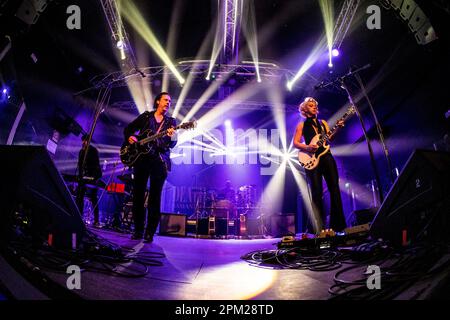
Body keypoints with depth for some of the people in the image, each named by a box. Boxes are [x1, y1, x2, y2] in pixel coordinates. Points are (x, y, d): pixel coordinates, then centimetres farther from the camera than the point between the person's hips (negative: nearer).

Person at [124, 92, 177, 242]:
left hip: (159, 161, -1)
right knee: (138, 195, 2)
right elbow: (128, 128, 19)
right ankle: (138, 231, 11)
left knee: (155, 197, -5)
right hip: (141, 159, 1)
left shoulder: (171, 122, 11)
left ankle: (150, 233, -2)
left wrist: (172, 137, -23)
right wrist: (130, 137, -2)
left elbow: (171, 145, -1)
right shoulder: (145, 116, 14)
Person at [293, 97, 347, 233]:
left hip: (327, 157, 4)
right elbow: (295, 143, 2)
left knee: (334, 189, -4)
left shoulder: (323, 122, 21)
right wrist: (307, 147, -15)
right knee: (317, 193, -6)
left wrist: (337, 128, -8)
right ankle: (320, 227, -6)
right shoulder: (302, 125, 11)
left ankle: (338, 225, -2)